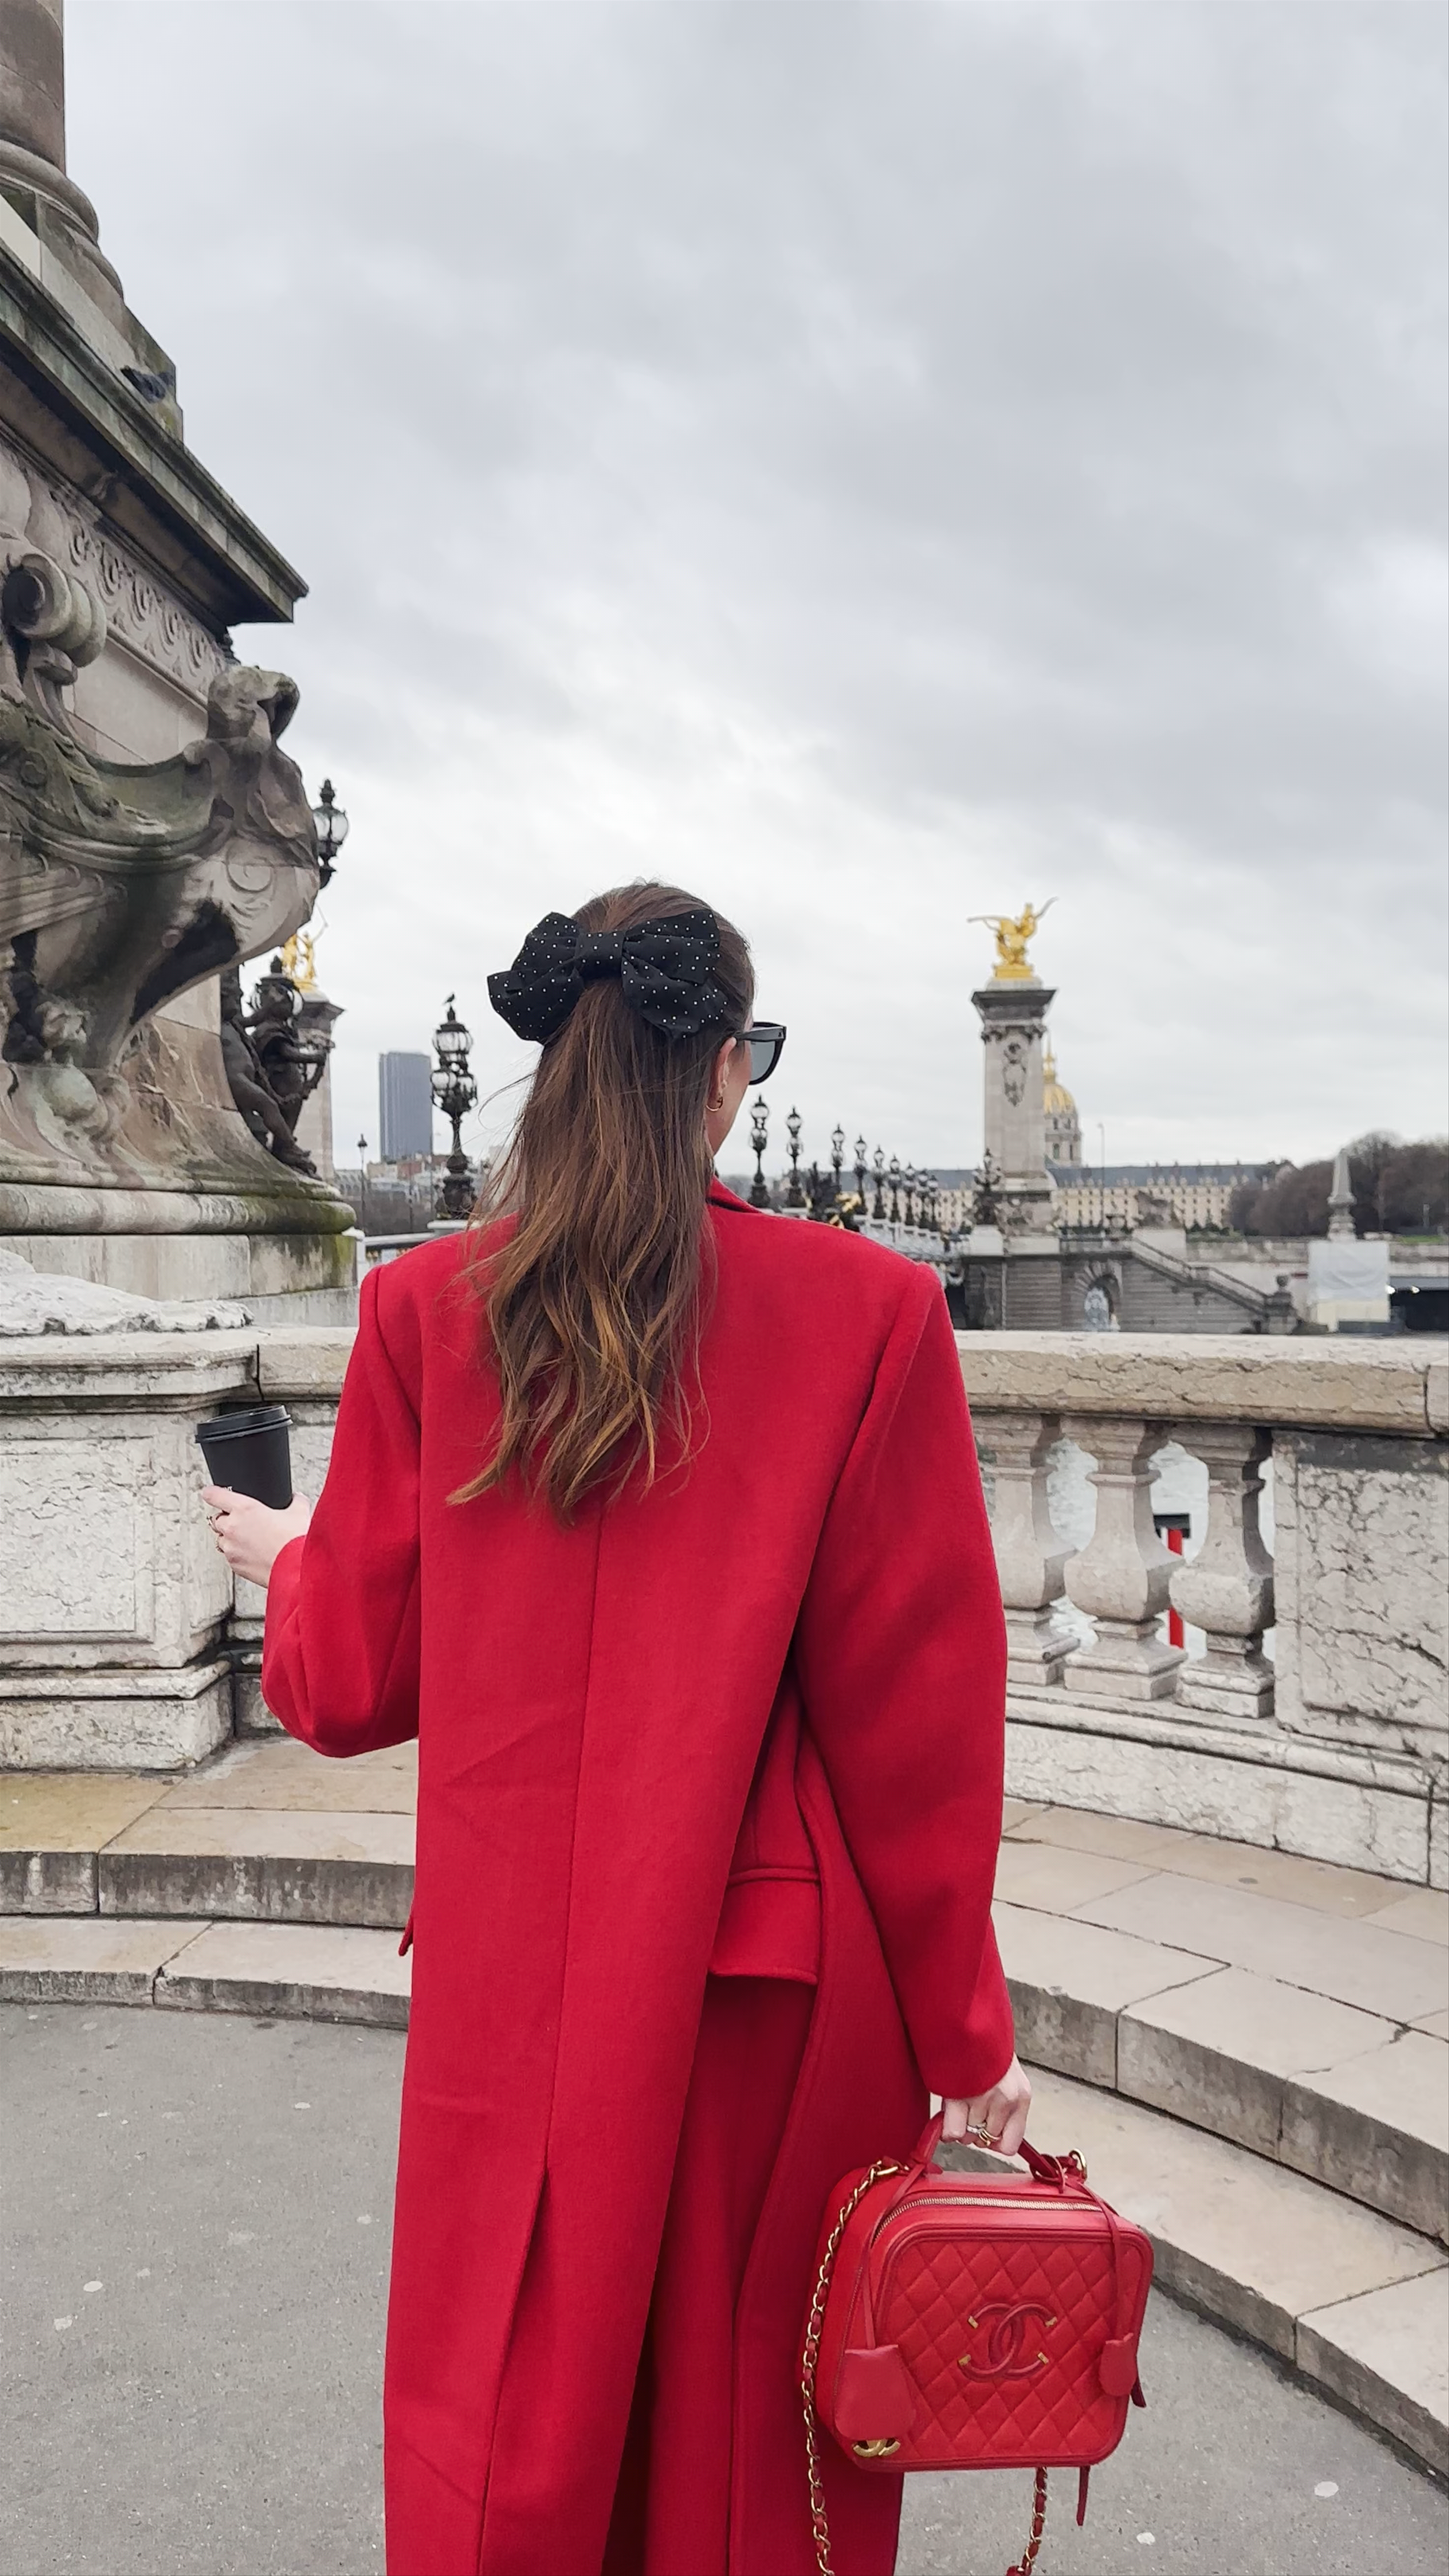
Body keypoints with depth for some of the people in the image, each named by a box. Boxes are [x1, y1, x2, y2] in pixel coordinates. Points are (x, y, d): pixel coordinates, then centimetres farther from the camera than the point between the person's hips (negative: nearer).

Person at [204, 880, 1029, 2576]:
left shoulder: (423, 1310, -7)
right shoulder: (872, 1311, -12)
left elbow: (353, 1684, 0)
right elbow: (917, 1713, -9)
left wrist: (284, 1557, 22)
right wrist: (964, 2036, 2)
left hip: (517, 1977, 2)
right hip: (780, 1986, -1)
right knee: (754, 2427, 21)